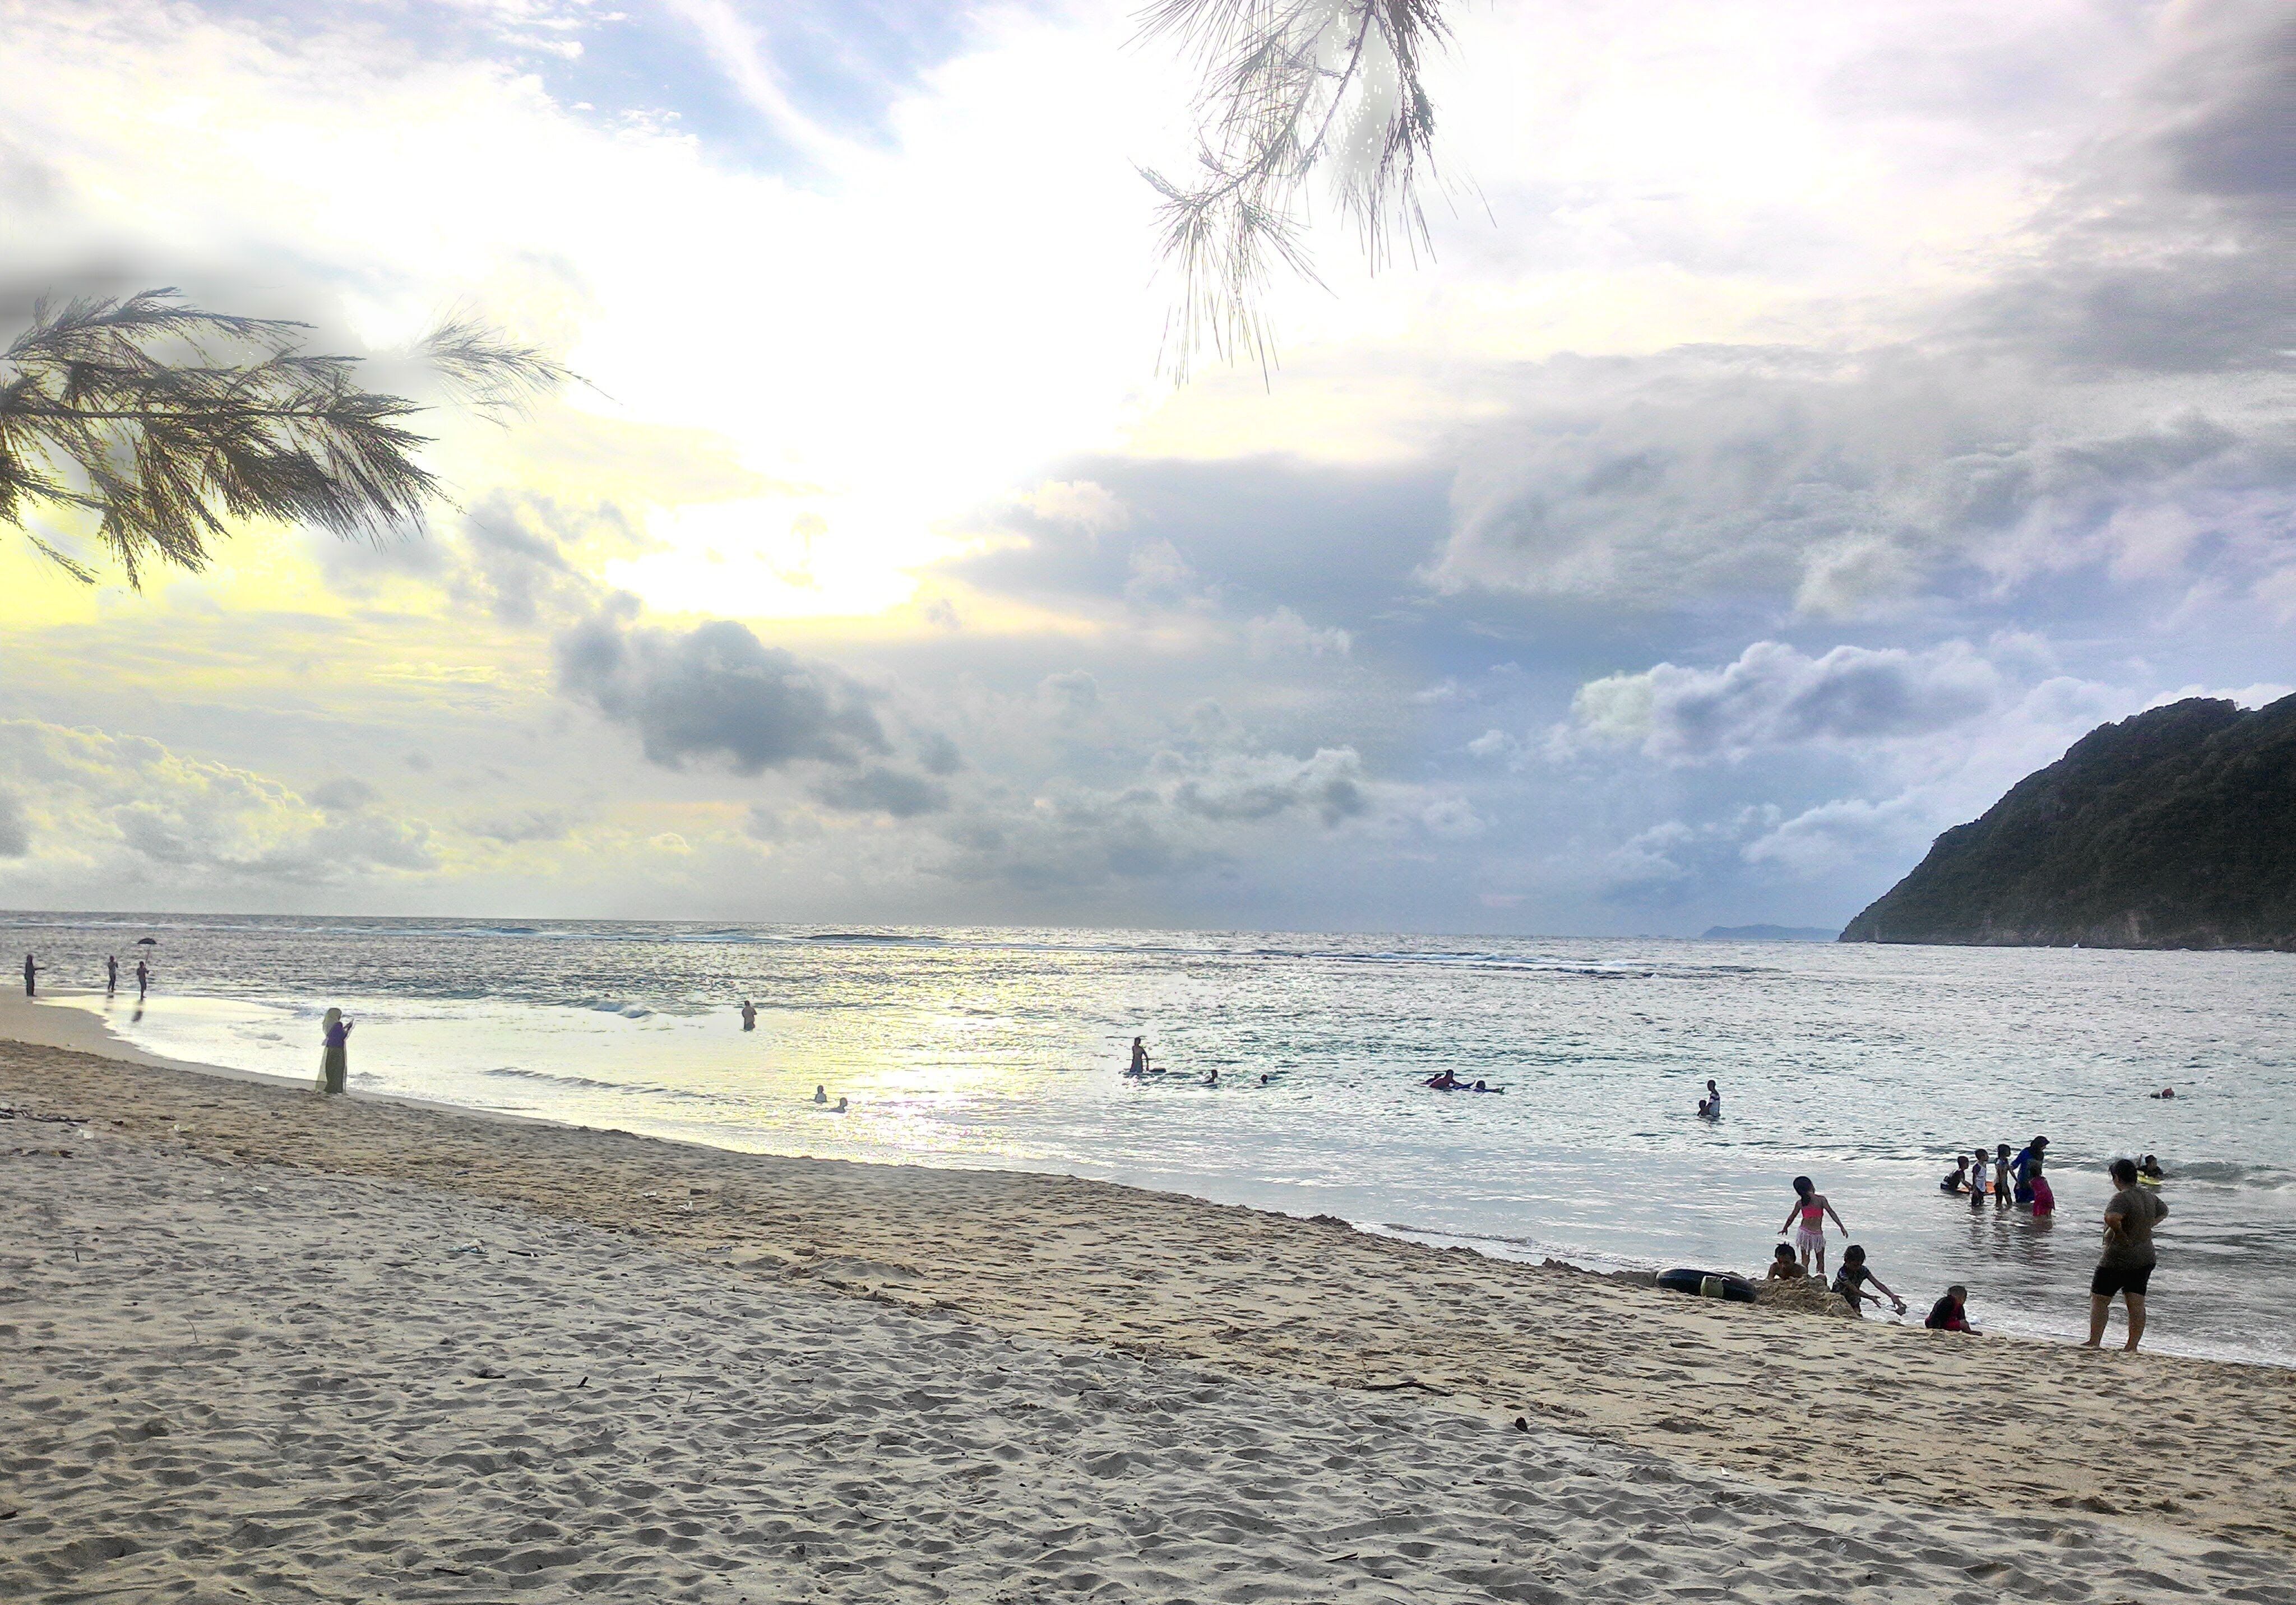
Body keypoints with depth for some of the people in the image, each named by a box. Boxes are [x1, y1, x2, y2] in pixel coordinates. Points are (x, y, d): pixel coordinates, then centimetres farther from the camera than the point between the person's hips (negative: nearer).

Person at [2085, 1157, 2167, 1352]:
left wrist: (2120, 1234, -21)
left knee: (2099, 1299, 4)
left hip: (2119, 1259, -8)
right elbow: (2164, 1211, 27)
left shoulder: (2122, 1198, -21)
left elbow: (2112, 1218, -39)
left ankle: (2094, 1342, 3)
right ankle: (2132, 1346, 9)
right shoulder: (2149, 1195, 6)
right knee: (2136, 1303, 8)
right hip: (2145, 1257, 8)